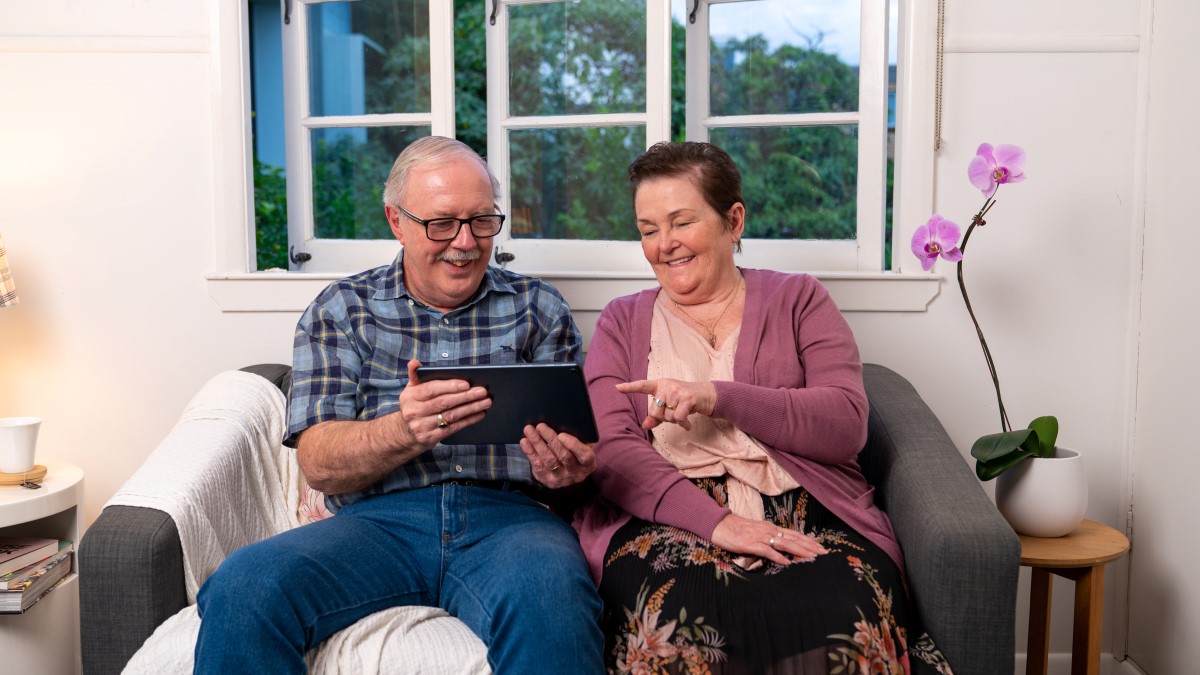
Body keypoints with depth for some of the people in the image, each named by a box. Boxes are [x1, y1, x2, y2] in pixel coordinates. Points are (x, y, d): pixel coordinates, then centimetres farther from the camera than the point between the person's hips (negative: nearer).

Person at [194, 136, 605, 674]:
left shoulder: (538, 308, 16)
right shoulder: (340, 310, 13)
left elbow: (575, 445, 12)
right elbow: (319, 463, 3)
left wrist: (566, 465, -14)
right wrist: (405, 432, -19)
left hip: (509, 514, 0)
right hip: (379, 518, 1)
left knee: (550, 599, -36)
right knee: (242, 588, -28)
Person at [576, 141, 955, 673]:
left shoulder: (797, 300, 16)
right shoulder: (623, 321, 18)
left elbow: (847, 425, 1)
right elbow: (609, 449, 1)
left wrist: (719, 397, -13)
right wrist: (713, 520, -17)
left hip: (802, 511, 1)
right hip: (665, 515, 0)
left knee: (842, 623, -34)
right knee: (678, 623, -35)